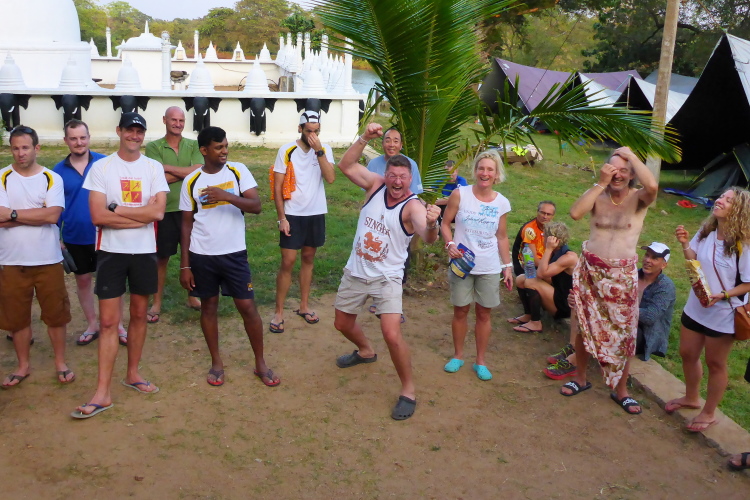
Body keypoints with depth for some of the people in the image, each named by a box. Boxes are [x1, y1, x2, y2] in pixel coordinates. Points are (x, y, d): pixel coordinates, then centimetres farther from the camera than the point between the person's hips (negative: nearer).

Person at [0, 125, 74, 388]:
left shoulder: (52, 178, -2)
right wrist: (39, 214, -13)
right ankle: (23, 365, 29)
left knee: (55, 314, 9)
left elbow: (53, 215, -15)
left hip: (48, 260, -1)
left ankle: (60, 363, 25)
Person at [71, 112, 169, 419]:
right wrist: (142, 216, -14)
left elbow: (158, 211, -12)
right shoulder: (101, 167, -4)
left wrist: (117, 209, -13)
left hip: (145, 251, 2)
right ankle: (103, 393, 1)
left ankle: (132, 373, 30)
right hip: (111, 252, -2)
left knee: (139, 314, 13)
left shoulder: (154, 168, 1)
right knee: (108, 321, -2)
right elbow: (98, 216, -14)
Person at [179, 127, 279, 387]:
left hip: (234, 253, -1)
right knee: (209, 307, 11)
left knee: (248, 307, 1)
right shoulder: (191, 181, -1)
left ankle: (260, 363, 17)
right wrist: (184, 265, 1)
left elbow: (256, 206, -12)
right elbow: (187, 223, 3)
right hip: (201, 256, 1)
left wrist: (226, 195, -28)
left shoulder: (238, 171, -3)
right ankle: (216, 362, 28)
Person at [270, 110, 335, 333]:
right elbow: (277, 187, -7)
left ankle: (304, 306, 26)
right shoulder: (287, 151, -8)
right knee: (288, 262, -4)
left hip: (316, 214, 3)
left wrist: (319, 150, -20)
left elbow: (330, 178, -15)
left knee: (308, 259, 13)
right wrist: (281, 218, -11)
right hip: (292, 215, -3)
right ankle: (278, 313, 6)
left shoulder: (325, 149, -1)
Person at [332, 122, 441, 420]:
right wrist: (365, 138, -22)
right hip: (355, 272, 6)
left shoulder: (413, 206, -21)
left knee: (392, 334, -21)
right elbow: (346, 166, -9)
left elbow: (428, 238, -39)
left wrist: (432, 225, -63)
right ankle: (366, 351, 55)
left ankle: (408, 390, 1)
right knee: (343, 324, 22)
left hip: (387, 278, -5)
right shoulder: (375, 185, -5)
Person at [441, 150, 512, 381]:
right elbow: (445, 223, -1)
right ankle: (458, 355, 29)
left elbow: (502, 237, 7)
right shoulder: (460, 194, -9)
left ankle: (480, 361, 24)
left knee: (484, 313, 9)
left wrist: (507, 266, 6)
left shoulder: (502, 203, -2)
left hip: (489, 268, 1)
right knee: (460, 311, 10)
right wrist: (450, 244, -19)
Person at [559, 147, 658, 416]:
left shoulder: (639, 198, -7)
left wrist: (630, 154, -20)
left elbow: (652, 185, -31)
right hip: (590, 270, 1)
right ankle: (580, 378, 32)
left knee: (623, 331, 6)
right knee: (585, 325, 13)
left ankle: (621, 389, 23)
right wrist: (600, 183, -20)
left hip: (622, 275, -1)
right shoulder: (597, 195, -2)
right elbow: (575, 213, -21)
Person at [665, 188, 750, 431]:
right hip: (695, 308, 6)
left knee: (715, 364, 11)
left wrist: (723, 295, -29)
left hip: (723, 314, -6)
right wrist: (685, 244, -10)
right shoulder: (706, 232, -4)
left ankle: (709, 413, 30)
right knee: (688, 354, 20)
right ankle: (691, 398, 44)